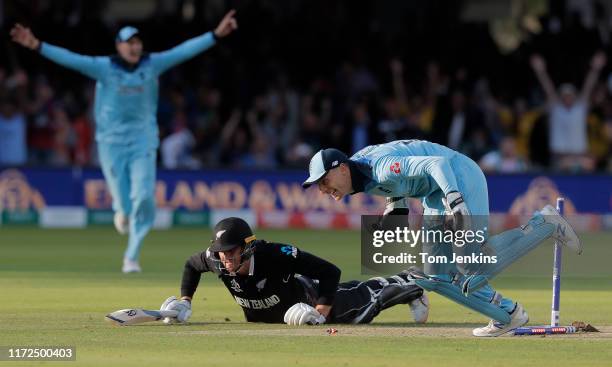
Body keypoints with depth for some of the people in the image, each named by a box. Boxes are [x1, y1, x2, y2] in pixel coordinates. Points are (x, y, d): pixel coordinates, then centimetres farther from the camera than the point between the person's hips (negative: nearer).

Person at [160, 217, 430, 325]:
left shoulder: (274, 256, -45)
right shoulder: (216, 261, -31)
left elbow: (330, 272, -40)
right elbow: (191, 265, -5)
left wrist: (321, 313, -41)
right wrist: (185, 301, -14)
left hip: (307, 298, -6)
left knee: (364, 302, 19)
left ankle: (407, 285, 47)